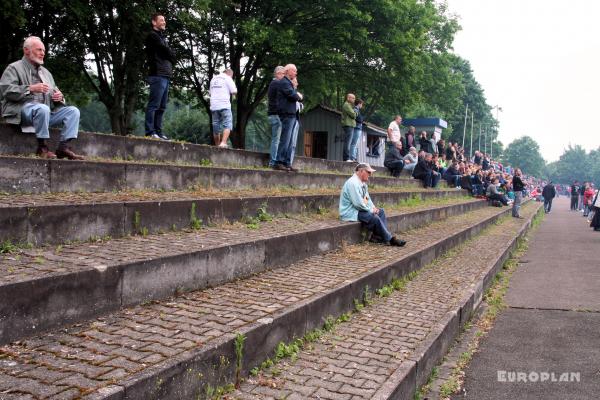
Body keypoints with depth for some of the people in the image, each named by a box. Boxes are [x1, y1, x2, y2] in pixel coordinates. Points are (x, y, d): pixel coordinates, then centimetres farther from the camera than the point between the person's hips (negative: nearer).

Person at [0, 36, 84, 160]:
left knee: (73, 111, -12)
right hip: (23, 108, -7)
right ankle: (42, 147, -28)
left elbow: (54, 92, 30)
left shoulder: (46, 72, 28)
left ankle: (63, 146, -23)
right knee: (43, 108, -39)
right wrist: (30, 89, -18)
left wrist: (59, 96, 3)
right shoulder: (14, 68, 7)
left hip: (46, 111, 7)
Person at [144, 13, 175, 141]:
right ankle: (150, 132, -13)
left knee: (162, 106, 7)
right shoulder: (152, 35, 0)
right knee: (154, 105, -11)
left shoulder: (162, 37, 27)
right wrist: (172, 57, 9)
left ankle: (158, 132, 9)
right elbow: (167, 51, -8)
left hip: (165, 75, 9)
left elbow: (171, 55, 19)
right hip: (158, 75, -9)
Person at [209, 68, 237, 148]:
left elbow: (210, 91, 25)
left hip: (213, 106, 6)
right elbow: (234, 91, -6)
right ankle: (223, 143, -22)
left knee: (216, 127, 10)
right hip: (224, 105, -6)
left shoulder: (213, 79, 19)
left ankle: (217, 145, 14)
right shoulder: (228, 78, 0)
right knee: (227, 125, -6)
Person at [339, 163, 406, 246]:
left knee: (381, 211, 3)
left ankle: (377, 236, -9)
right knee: (374, 217, -25)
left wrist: (373, 208, 2)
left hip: (359, 209, 11)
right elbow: (358, 203, -25)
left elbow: (367, 198, 21)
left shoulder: (363, 183, 12)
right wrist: (371, 210, -13)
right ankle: (390, 239, -14)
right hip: (350, 213, -11)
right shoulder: (353, 183, -20)